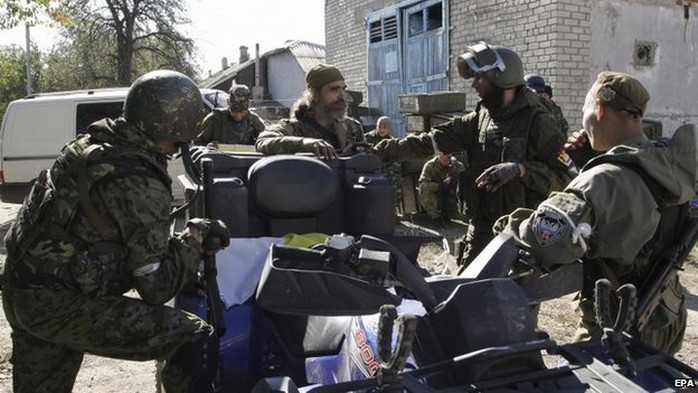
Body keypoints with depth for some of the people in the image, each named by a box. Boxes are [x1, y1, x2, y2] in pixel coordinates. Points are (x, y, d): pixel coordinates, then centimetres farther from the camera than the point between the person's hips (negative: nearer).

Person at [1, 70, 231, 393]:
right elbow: (156, 287, -16)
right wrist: (196, 236, -4)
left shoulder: (91, 141, 2)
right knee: (193, 340, -11)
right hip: (62, 305, -9)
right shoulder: (141, 186, -21)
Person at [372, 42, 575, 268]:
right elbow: (433, 140, 2)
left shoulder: (537, 122, -8)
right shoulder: (478, 119, 9)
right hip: (481, 231, 6)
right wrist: (388, 150, -7)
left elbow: (565, 175, -12)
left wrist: (519, 169, -23)